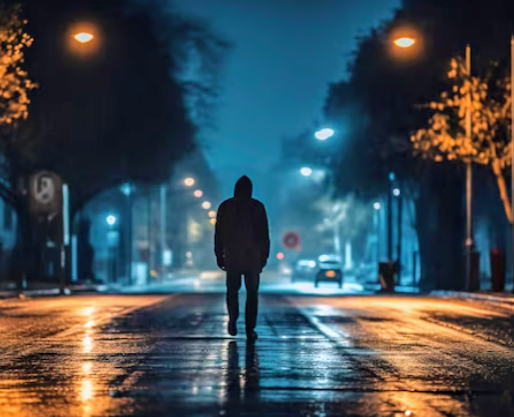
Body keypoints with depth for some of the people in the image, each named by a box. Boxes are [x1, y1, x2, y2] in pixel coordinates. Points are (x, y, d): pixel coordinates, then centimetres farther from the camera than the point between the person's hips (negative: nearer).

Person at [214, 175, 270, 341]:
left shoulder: (225, 207, 2)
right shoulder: (257, 207, -2)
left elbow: (219, 234, 2)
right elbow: (264, 234, -1)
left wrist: (219, 255, 7)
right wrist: (264, 256, 5)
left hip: (232, 255, 1)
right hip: (253, 256, -1)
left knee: (232, 290, 16)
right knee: (252, 292, 5)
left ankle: (233, 320, -4)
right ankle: (250, 329, -3)